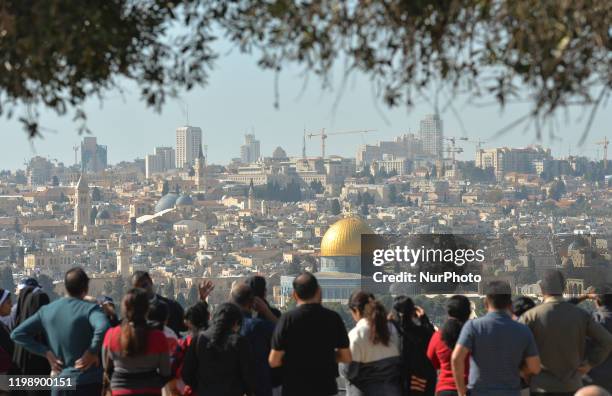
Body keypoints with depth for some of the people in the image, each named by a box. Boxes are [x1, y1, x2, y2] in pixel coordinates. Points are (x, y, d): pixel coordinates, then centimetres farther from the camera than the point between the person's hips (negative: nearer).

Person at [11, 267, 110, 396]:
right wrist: (93, 352, -17)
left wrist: (47, 352, 5)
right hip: (88, 384, -5)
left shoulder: (47, 310, 6)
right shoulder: (89, 309, -11)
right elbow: (103, 328, -33)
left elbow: (17, 334, 8)